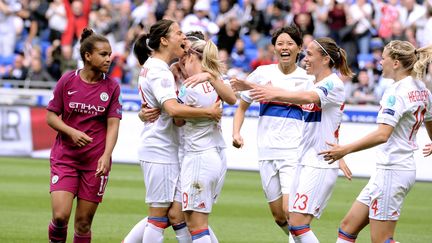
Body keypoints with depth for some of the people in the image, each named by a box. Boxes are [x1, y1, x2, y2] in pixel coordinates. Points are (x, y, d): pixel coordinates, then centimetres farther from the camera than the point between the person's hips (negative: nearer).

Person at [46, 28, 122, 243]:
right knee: (60, 215, -14)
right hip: (64, 156, -1)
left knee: (84, 222, 3)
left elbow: (113, 125, -2)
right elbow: (51, 116, 2)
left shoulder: (111, 87, 0)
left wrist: (106, 156, -17)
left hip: (95, 161, 1)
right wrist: (72, 132, -16)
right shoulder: (67, 81, -3)